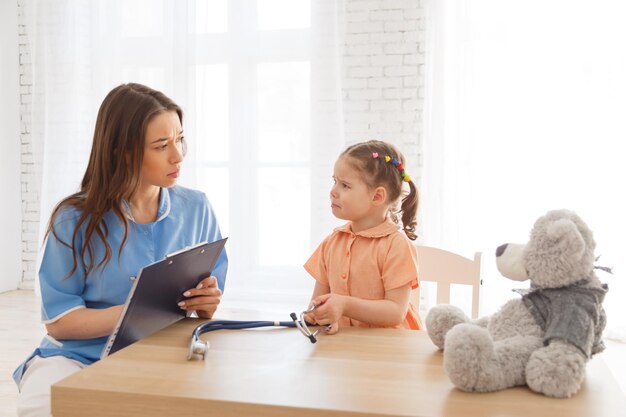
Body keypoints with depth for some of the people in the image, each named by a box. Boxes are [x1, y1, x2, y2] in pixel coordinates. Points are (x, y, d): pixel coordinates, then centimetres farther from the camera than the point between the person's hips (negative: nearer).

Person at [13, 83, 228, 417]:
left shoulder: (196, 208, 1)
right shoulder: (75, 219, -8)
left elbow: (205, 305, 8)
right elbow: (58, 321, -8)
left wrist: (205, 305, -17)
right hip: (80, 356, -2)